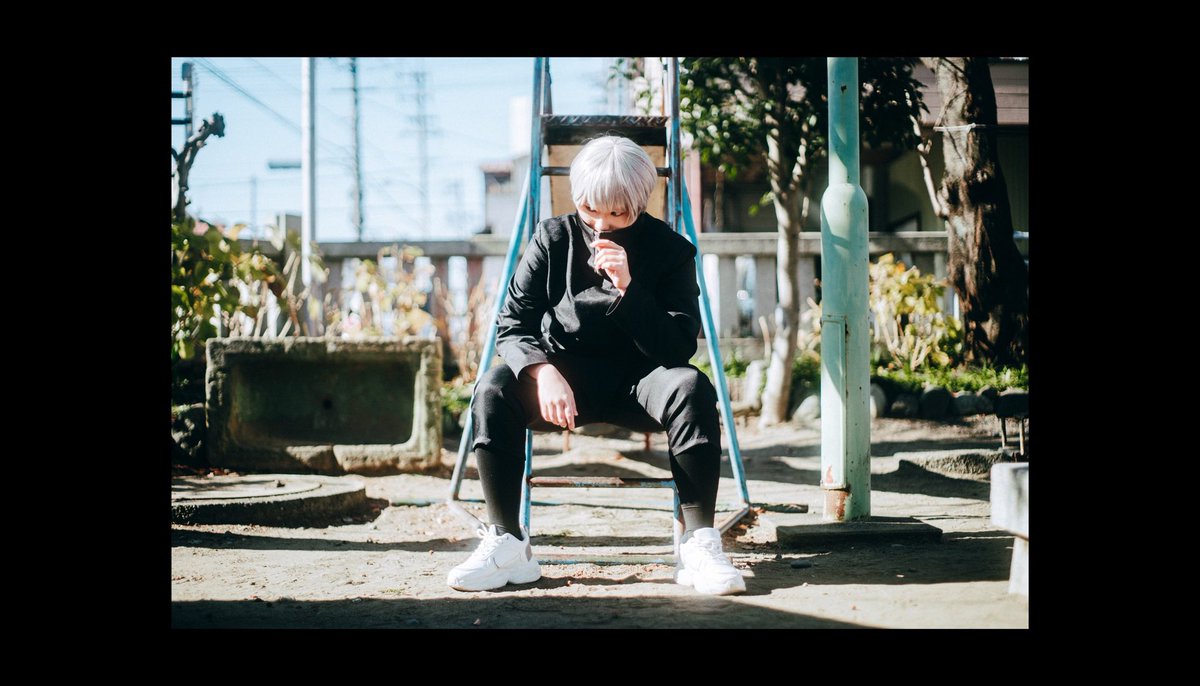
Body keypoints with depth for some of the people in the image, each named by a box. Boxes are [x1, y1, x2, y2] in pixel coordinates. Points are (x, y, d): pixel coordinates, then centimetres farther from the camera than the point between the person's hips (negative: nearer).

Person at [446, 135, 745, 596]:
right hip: (565, 378, 1)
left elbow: (680, 348, -15)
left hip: (638, 382, -1)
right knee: (494, 389, -28)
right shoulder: (553, 238, -3)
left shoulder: (670, 249, -7)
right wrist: (543, 372, -27)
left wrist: (627, 289, -27)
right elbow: (512, 325, -6)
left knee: (691, 388, -34)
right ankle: (507, 543, -21)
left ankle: (699, 542, -28)